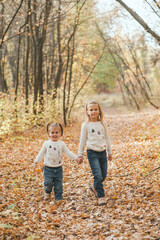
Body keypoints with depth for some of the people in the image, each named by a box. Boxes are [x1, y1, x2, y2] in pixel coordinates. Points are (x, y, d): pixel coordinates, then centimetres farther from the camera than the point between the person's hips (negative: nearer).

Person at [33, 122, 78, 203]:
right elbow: (41, 153, 6)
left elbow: (68, 153, 4)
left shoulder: (61, 144, 2)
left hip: (58, 168, 1)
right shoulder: (46, 143, -1)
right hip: (48, 168, -1)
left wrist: (76, 158, -3)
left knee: (58, 184, 4)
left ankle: (58, 198, 19)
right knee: (48, 183, -6)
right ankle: (47, 192, 25)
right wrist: (36, 162, 5)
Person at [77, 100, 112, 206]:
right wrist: (80, 155, 5)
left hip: (102, 151, 4)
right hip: (92, 152, -4)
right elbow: (82, 140, 3)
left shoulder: (103, 123, 5)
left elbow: (107, 138, 13)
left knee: (104, 175, 10)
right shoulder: (86, 125, -3)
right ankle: (101, 196, -2)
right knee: (98, 175, -12)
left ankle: (95, 187, 37)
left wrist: (109, 152, 16)